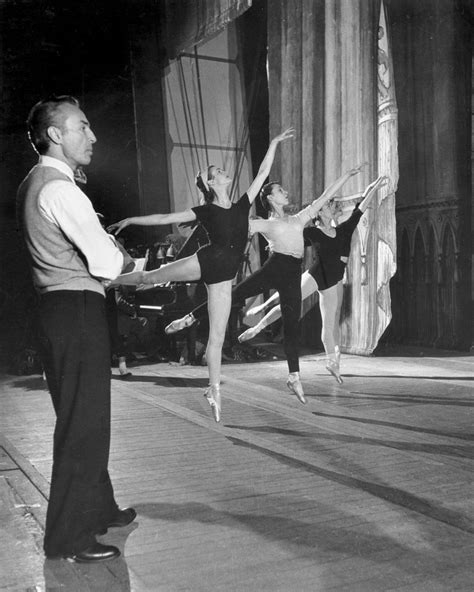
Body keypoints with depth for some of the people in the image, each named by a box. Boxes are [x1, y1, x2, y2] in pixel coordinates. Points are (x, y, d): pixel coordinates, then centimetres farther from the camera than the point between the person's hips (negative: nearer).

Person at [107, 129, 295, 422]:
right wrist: (130, 220, 2)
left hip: (223, 276, 3)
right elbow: (164, 218, 3)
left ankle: (214, 390, 10)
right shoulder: (205, 211, 2)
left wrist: (274, 143, 16)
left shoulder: (242, 205, 12)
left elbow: (263, 173, 15)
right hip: (206, 261, -3)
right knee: (149, 277, 4)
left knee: (218, 336, 4)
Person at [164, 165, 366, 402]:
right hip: (273, 267, -2)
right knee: (233, 295, -8)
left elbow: (324, 196, 23)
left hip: (293, 275, 3)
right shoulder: (264, 224, 12)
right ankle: (189, 319, 7)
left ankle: (294, 377, 7)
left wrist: (347, 175, 24)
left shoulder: (298, 219, 21)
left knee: (292, 327, 2)